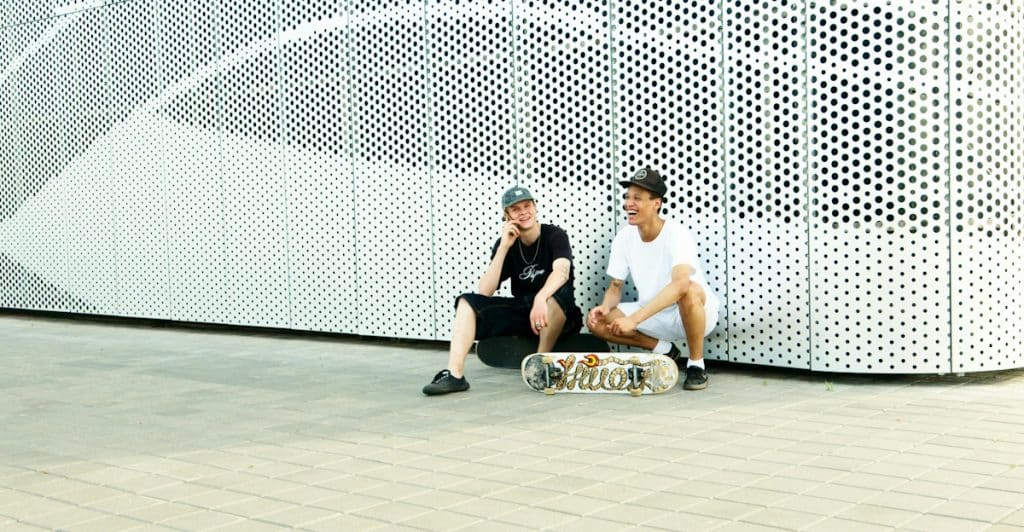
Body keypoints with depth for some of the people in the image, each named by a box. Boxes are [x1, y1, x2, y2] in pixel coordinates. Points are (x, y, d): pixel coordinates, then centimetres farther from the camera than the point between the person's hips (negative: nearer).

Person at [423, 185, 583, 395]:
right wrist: (504, 247, -16)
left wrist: (541, 298, -50)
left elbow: (562, 271, -30)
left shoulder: (554, 235, -9)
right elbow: (484, 292, -9)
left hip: (554, 314, -5)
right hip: (521, 310, 5)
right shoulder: (506, 244, 2)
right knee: (467, 302, -11)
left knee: (560, 293, -38)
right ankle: (454, 374, -30)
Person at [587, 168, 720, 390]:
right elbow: (615, 286, 4)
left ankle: (696, 365, -16)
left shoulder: (676, 234, -24)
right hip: (653, 316, 6)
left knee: (689, 291, -40)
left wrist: (634, 319, -46)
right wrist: (605, 307, -21)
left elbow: (680, 284, -41)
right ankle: (665, 351, 8)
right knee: (596, 321, -10)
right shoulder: (624, 238, -5)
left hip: (696, 313, -6)